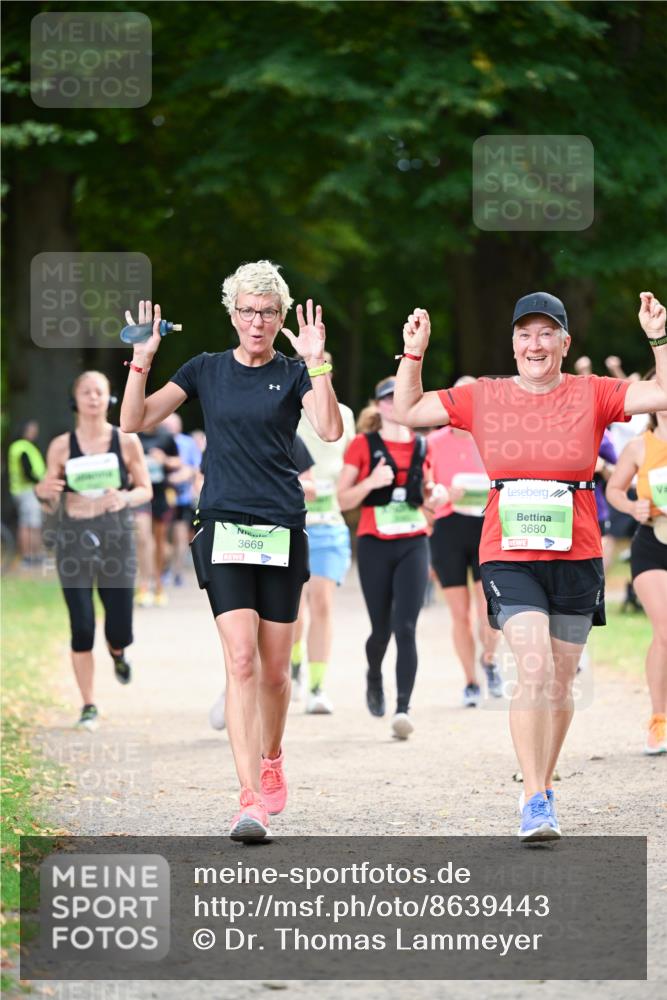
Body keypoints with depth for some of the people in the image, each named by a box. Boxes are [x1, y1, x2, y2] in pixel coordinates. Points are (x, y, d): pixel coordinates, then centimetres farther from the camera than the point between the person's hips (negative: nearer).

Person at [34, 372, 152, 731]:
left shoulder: (127, 442, -3)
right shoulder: (61, 446, -1)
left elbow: (145, 490, 5)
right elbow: (51, 505, 4)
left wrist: (125, 498, -17)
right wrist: (42, 492, -20)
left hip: (117, 539, 0)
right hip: (74, 540, 0)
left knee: (120, 630, 1)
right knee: (81, 628, -4)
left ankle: (117, 653, 40)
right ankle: (88, 705, 10)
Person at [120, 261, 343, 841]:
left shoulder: (293, 374, 5)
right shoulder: (206, 370, 9)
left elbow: (331, 430, -13)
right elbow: (135, 420, 5)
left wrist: (317, 363, -20)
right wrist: (143, 359, -7)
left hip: (282, 530, 0)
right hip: (224, 527, 0)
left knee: (275, 668, 7)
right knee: (241, 659, -14)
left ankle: (271, 758, 36)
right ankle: (251, 800, -19)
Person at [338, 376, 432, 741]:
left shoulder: (422, 446, 9)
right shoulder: (363, 445, 0)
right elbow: (343, 499, -2)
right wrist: (372, 482, -19)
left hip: (414, 545, 1)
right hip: (375, 546, -1)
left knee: (406, 628, -12)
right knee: (382, 629, 6)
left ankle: (403, 709, -16)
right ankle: (373, 677, 39)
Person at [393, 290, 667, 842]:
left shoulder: (592, 395, 2)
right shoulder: (483, 398, 6)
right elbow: (408, 411, 13)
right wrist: (414, 354, 3)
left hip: (576, 558, 1)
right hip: (510, 558, -1)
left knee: (559, 683, 9)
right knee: (534, 669, -18)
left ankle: (544, 788, 29)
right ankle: (535, 802, -16)